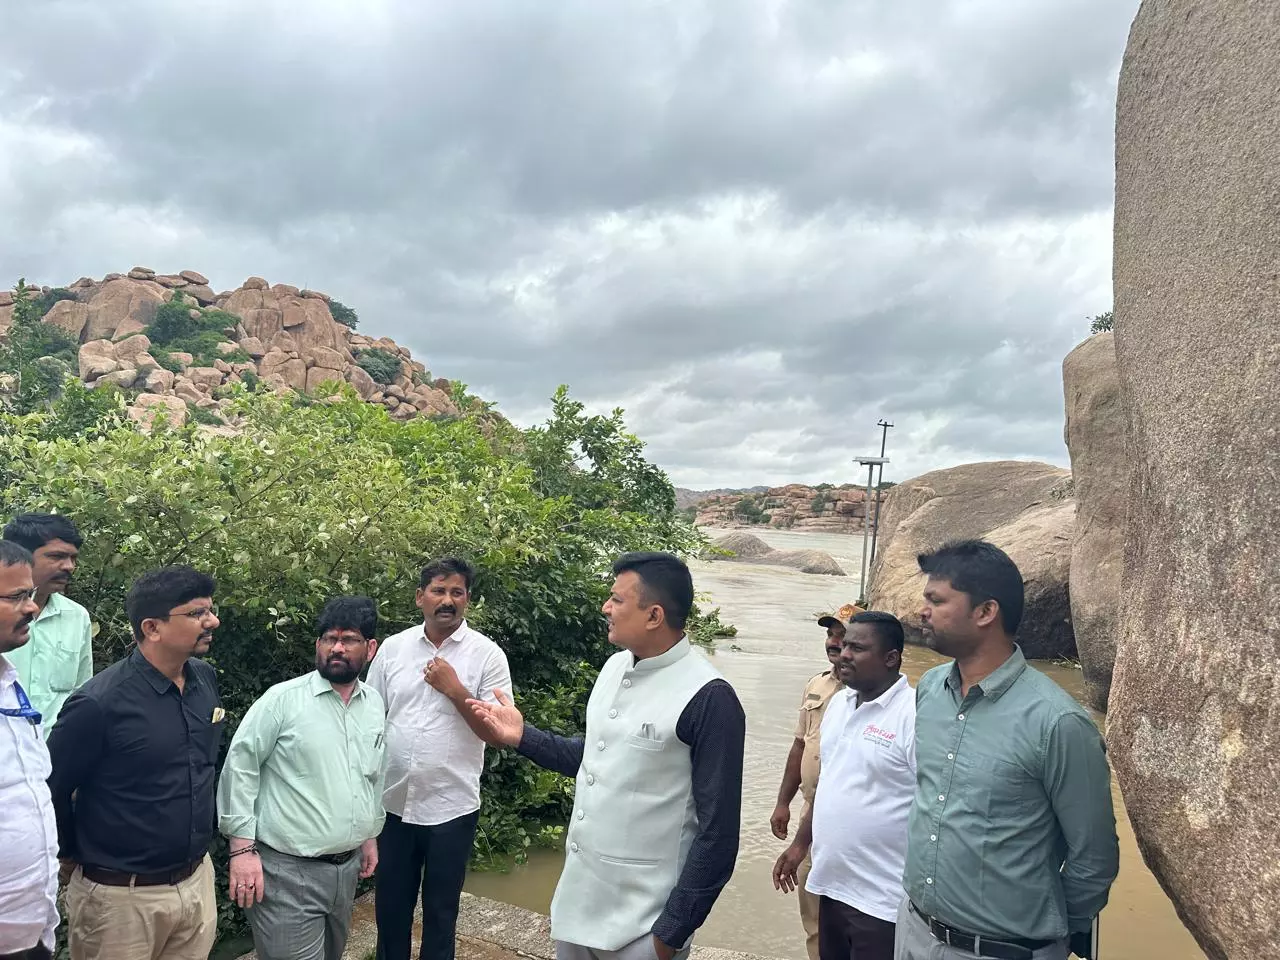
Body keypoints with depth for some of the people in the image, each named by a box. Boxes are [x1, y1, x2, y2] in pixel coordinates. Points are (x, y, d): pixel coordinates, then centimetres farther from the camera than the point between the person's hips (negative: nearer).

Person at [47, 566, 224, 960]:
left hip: (198, 882, 6)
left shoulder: (206, 679, -1)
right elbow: (50, 789, -9)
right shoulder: (99, 703, -20)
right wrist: (75, 855, 4)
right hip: (122, 897, -5)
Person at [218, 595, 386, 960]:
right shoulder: (283, 699, -12)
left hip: (347, 867, 6)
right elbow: (239, 767, -11)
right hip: (288, 871, -6)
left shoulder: (375, 705, 6)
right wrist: (242, 848, -14)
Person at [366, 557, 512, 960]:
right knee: (390, 904, 18)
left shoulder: (487, 654, -9)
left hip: (452, 807, -2)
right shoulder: (392, 648, 0)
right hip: (392, 803, 3)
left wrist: (454, 689, -19)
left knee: (440, 909, 15)